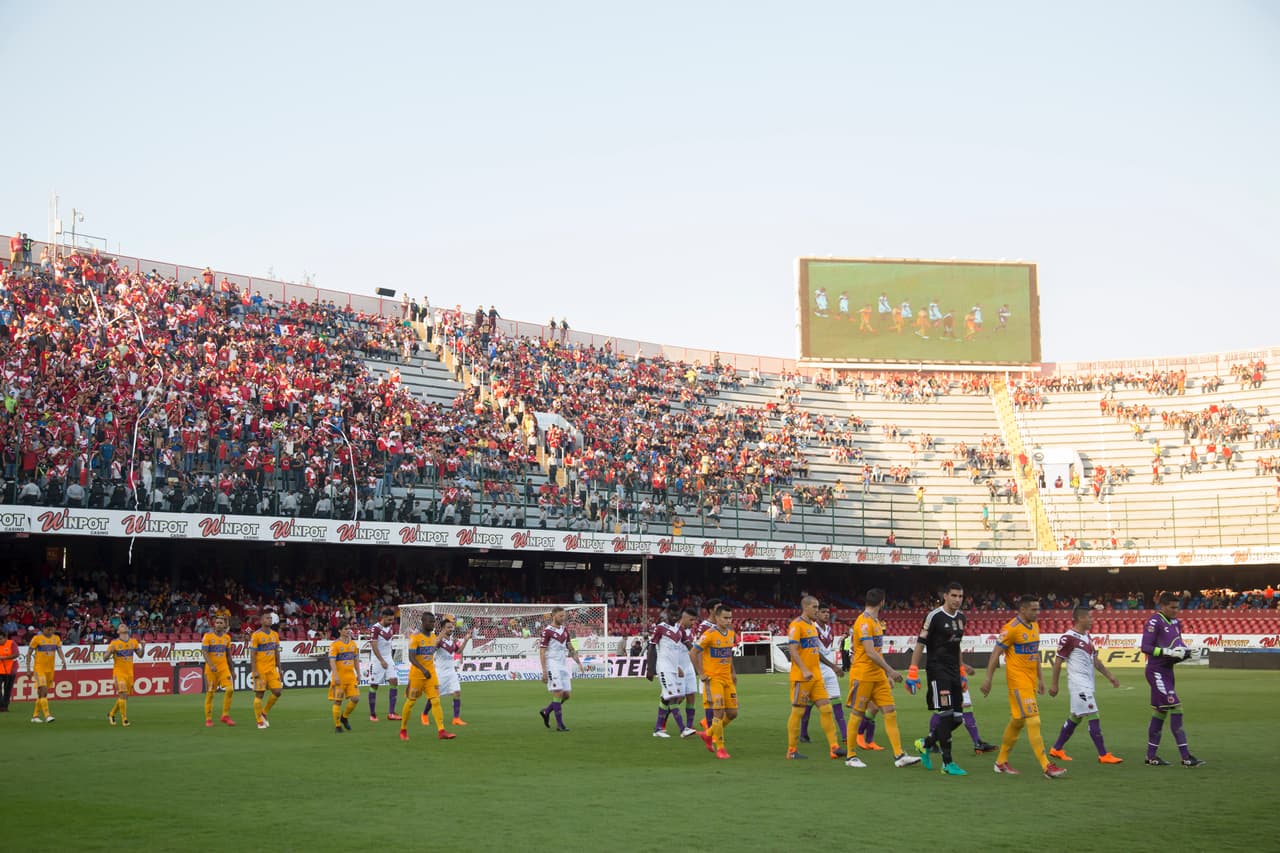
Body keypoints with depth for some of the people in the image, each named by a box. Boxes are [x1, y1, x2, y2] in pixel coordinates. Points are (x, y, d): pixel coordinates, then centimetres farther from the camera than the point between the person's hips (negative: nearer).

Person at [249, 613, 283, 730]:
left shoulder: (275, 635, 10)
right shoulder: (256, 635, -8)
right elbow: (252, 655, -10)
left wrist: (278, 668, 12)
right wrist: (255, 671, -15)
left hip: (272, 669, 6)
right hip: (260, 670, -6)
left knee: (277, 692, -1)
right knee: (259, 695, -1)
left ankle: (264, 713, 19)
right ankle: (260, 722, 8)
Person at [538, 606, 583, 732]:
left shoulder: (565, 629, 12)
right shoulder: (547, 631, -9)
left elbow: (570, 647, 18)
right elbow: (542, 652, -11)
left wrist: (578, 662, 9)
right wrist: (544, 671, -16)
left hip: (564, 665, 7)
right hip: (553, 666, -7)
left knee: (566, 695, 5)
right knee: (558, 693, -10)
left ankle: (546, 712, 25)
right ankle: (559, 724, -3)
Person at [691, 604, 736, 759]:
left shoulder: (731, 634, 7)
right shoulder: (710, 634, -14)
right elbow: (693, 653, -11)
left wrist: (732, 672, 15)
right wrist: (701, 674, -11)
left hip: (727, 678, 7)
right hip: (713, 678, -7)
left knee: (732, 713, 6)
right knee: (719, 712, -10)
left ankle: (708, 734, 25)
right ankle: (719, 748, 1)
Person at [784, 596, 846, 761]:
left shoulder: (813, 625, 16)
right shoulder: (796, 625, -11)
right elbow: (792, 650, -19)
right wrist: (805, 671, -26)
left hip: (816, 676, 8)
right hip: (801, 677, -8)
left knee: (826, 708, 1)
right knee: (798, 712, -2)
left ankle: (834, 747, 1)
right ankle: (792, 750, 7)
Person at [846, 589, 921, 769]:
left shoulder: (876, 622, 15)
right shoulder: (864, 622, -15)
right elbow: (870, 653, -21)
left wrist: (887, 673, 19)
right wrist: (890, 670, -20)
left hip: (878, 676, 9)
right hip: (863, 676, -9)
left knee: (891, 712, 1)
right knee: (857, 715, 1)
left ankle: (899, 756, 0)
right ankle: (850, 757, 10)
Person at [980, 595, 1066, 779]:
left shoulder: (1034, 626, 13)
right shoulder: (1011, 628, -14)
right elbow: (996, 653, -12)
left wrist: (1040, 678, 20)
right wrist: (988, 679, -13)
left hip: (1030, 680, 9)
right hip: (1017, 680, -9)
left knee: (1017, 722, 14)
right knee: (1033, 722, -12)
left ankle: (1001, 761, 25)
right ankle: (1047, 767, -13)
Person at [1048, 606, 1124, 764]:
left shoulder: (1087, 637, 15)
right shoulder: (1068, 638, -14)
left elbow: (1095, 661, 19)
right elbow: (1058, 661, -10)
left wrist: (1109, 676, 11)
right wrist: (1054, 684, -8)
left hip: (1087, 684, 10)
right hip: (1078, 684, -10)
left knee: (1076, 717, 15)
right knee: (1093, 717, -10)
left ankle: (1057, 749, 24)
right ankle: (1103, 755, -7)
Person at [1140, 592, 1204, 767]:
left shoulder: (1175, 622, 12)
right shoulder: (1154, 622, -14)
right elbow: (1145, 647, -19)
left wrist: (1184, 650, 1)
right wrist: (1168, 652, -24)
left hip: (1167, 671, 9)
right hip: (1156, 671, -9)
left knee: (1160, 711, 12)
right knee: (1175, 708, -13)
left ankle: (1151, 755, 20)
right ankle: (1185, 757, -13)